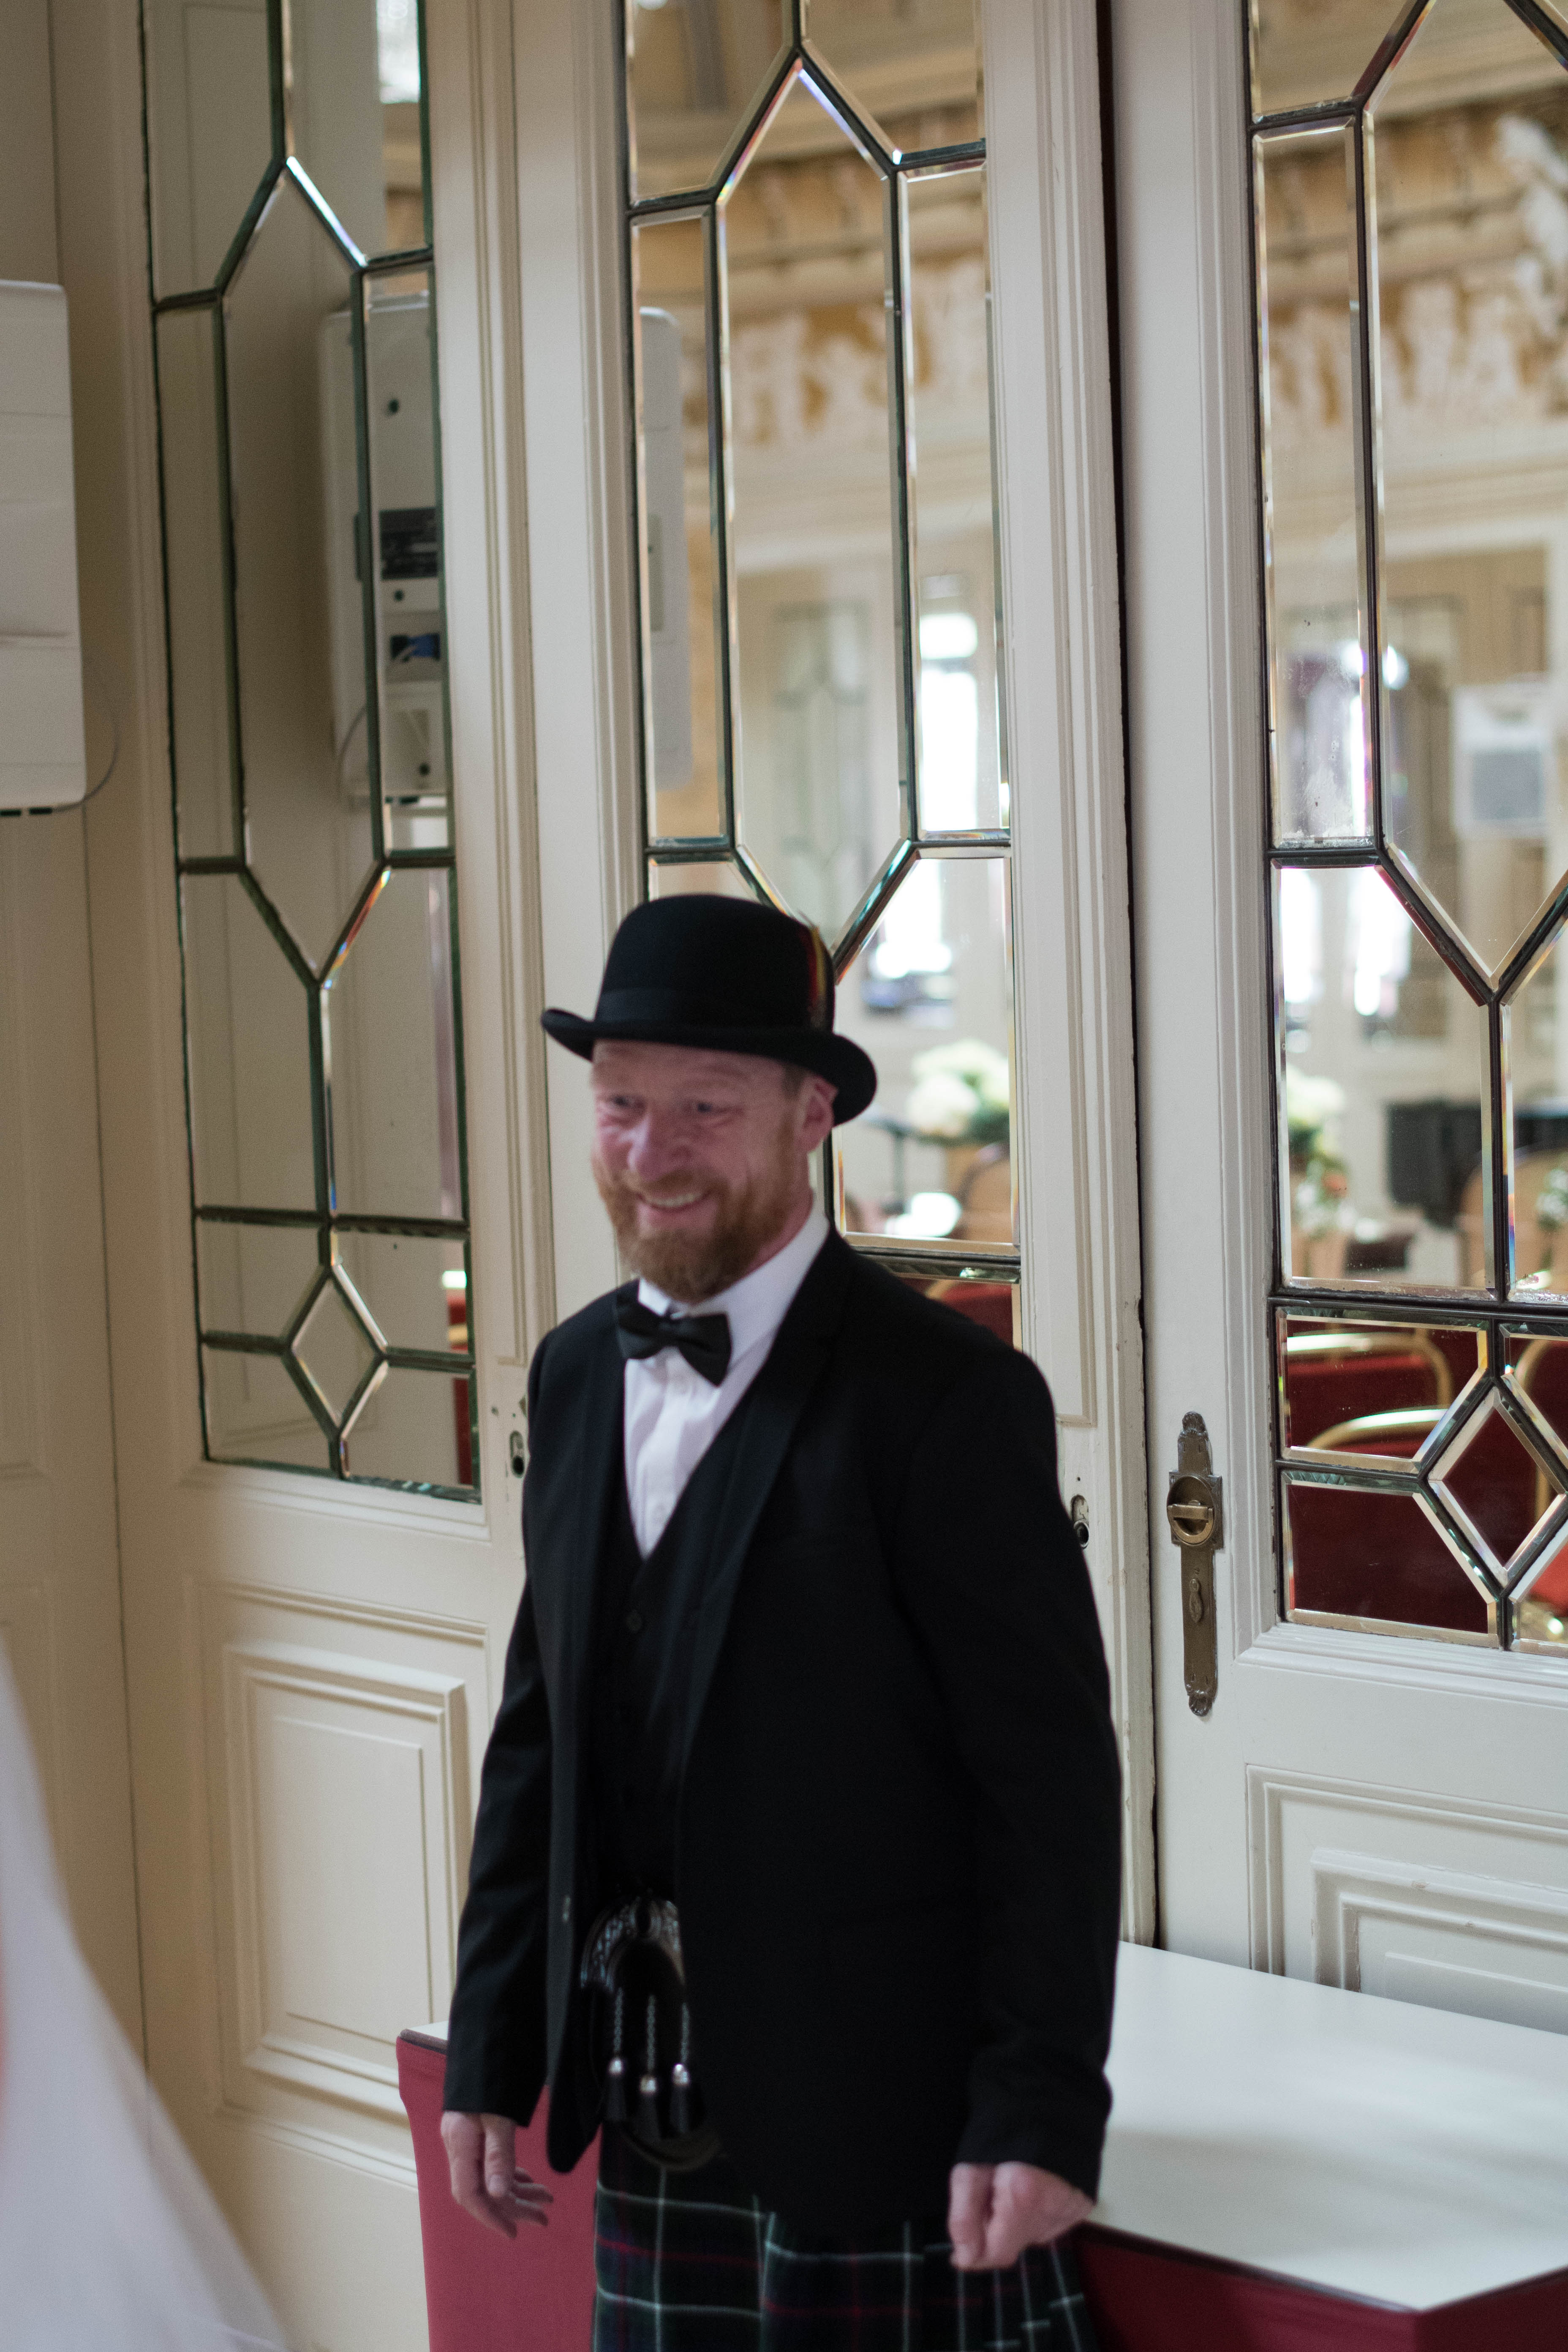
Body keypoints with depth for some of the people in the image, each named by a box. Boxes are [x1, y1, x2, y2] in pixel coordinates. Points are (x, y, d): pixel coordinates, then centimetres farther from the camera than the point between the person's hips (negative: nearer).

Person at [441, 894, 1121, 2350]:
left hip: (873, 2106, -6)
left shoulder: (947, 1396, -13)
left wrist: (1041, 2113, -16)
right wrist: (490, 2054, 11)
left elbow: (1052, 1786, -13)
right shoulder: (577, 1375, 8)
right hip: (651, 2103, 6)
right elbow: (539, 1733, 13)